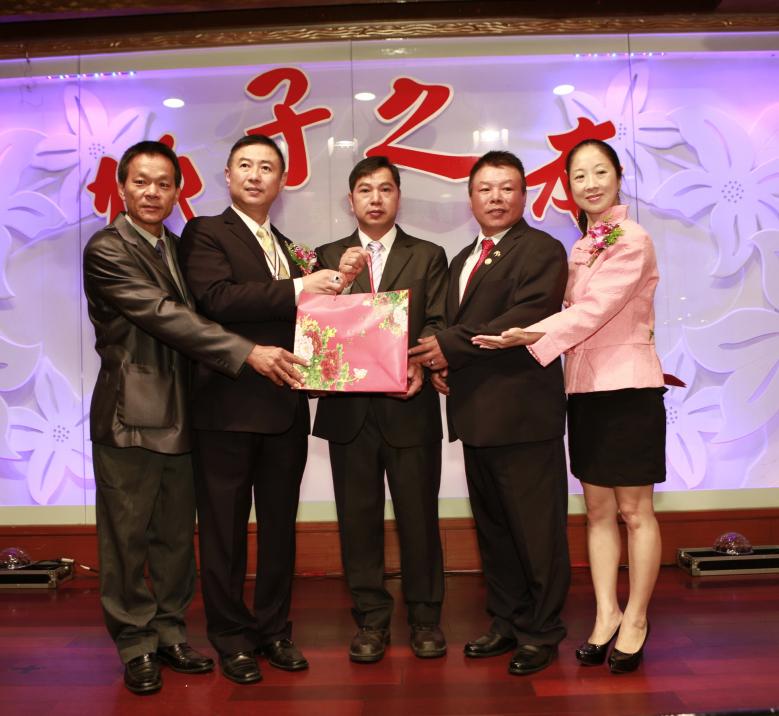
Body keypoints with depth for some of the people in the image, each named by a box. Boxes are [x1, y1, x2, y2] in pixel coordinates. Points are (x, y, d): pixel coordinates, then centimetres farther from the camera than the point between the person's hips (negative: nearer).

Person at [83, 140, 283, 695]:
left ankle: (169, 631, 28)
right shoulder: (107, 251, -9)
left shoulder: (181, 248, 15)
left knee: (176, 534, 13)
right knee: (127, 537, 6)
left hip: (179, 416, 6)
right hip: (130, 415, -6)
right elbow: (164, 315, -20)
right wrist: (247, 353, -26)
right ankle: (136, 643, 21)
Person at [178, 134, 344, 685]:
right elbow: (215, 297, -19)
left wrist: (330, 287, 0)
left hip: (285, 406, 6)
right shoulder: (206, 233, -2)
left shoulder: (287, 248, 19)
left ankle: (274, 628, 28)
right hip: (229, 406, -6)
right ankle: (231, 635, 21)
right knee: (225, 527, 6)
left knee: (280, 523, 14)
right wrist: (298, 289, -19)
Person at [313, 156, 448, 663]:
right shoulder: (329, 256, 13)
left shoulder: (428, 256, 10)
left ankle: (425, 616, 19)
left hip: (409, 405, -1)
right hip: (349, 406, 2)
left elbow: (437, 324, 1)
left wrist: (420, 366, -18)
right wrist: (340, 279, -14)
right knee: (358, 516, 7)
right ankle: (372, 619, 19)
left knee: (418, 513, 4)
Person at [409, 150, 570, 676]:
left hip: (523, 414, -8)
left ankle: (542, 632, 17)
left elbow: (527, 317, -19)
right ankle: (507, 622, 30)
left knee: (537, 528, 1)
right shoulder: (463, 260, 21)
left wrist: (452, 346, -17)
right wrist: (440, 361, -1)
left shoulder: (542, 250, -6)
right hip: (475, 414, 8)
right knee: (492, 528, 16)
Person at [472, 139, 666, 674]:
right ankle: (607, 613, 21)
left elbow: (594, 310, -19)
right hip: (585, 389, 7)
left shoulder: (633, 240, -10)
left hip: (628, 389, -7)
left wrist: (529, 336, -26)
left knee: (635, 511, 4)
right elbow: (575, 313, 9)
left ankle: (636, 619, 17)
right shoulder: (581, 249, 13)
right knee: (598, 510, 11)